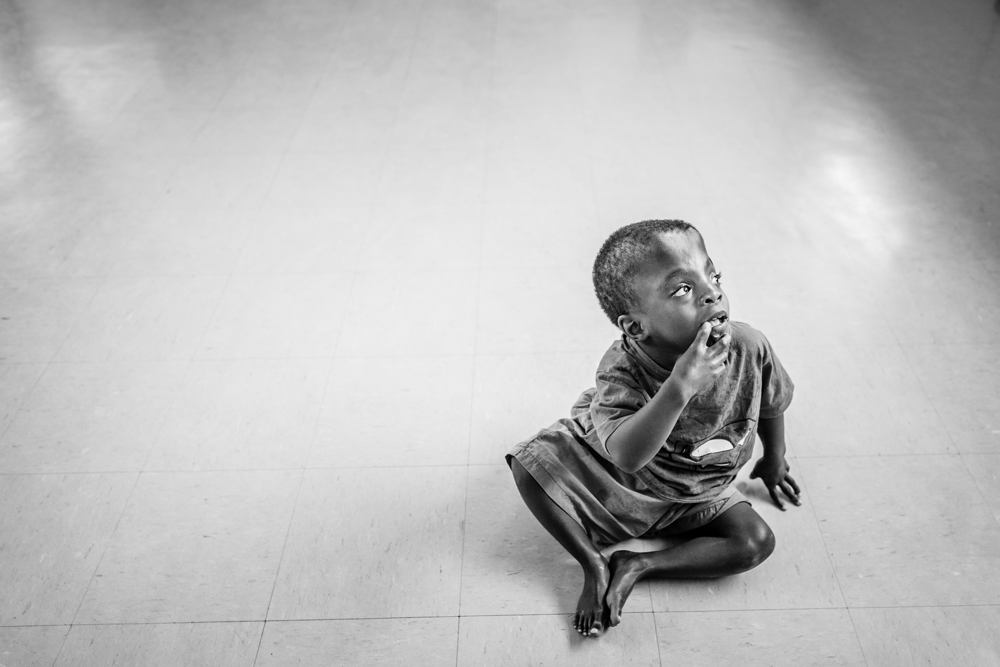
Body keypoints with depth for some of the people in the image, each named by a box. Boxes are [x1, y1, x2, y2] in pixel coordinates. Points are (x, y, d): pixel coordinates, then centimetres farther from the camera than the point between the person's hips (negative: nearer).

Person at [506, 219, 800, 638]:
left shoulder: (749, 348, -23)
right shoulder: (623, 372, -33)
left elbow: (771, 403, 1)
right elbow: (627, 457, -50)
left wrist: (773, 462, 16)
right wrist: (678, 388, -59)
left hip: (695, 495, 3)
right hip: (615, 480, -3)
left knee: (757, 543, -16)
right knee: (531, 461, -23)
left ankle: (637, 565, -8)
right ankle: (594, 565, -6)